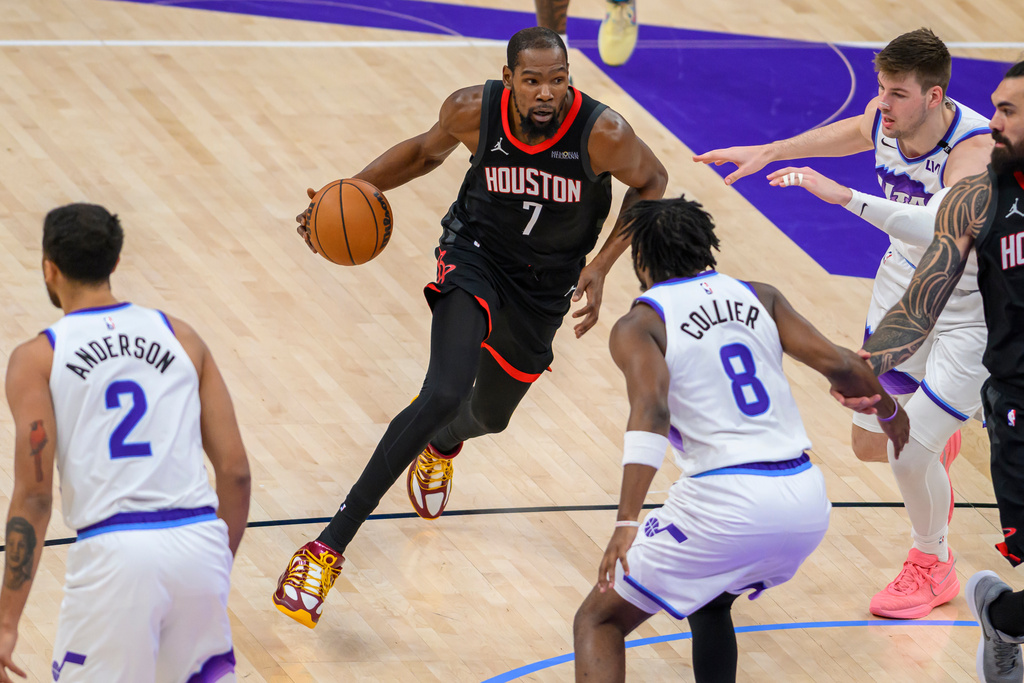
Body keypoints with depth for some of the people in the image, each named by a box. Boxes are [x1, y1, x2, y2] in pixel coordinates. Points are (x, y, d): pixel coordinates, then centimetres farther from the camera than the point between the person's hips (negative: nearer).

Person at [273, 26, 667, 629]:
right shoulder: (473, 111, -22)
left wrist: (601, 267, -15)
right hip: (475, 256, -2)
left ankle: (441, 445, 65)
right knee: (444, 394, -27)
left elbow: (651, 183, -7)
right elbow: (427, 151, 1)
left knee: (489, 416, 22)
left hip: (546, 285, 2)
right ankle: (330, 546, -25)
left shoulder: (602, 134, -28)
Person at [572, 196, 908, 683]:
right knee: (709, 603, 34)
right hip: (807, 501, 6)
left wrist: (627, 523, -25)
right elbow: (835, 363, 7)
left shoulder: (638, 326, 2)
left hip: (726, 503, -6)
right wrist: (889, 409, 28)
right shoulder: (757, 297, 16)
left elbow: (651, 410, -16)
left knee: (599, 620, 7)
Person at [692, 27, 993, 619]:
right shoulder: (886, 117, -14)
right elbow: (854, 133, 13)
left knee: (909, 455, -10)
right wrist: (769, 152, 13)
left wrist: (846, 196, -57)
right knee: (871, 443, 13)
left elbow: (938, 228, -53)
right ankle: (937, 445, 50)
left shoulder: (975, 148, -35)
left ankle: (933, 565, 20)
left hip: (969, 315, -7)